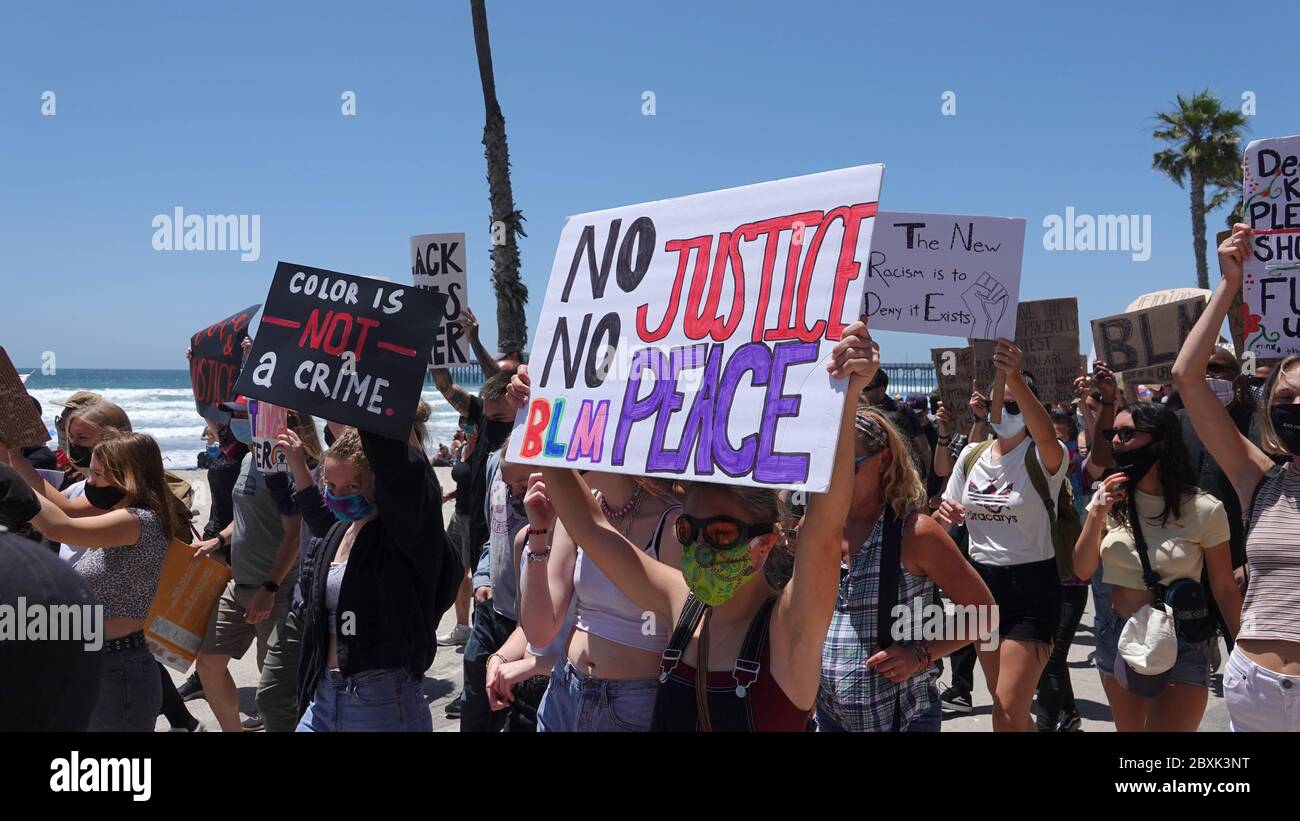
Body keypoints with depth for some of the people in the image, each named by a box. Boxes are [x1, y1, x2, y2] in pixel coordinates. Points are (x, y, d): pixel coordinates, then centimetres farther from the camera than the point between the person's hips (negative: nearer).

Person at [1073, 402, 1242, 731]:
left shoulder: (1204, 509, -12)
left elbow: (1225, 590, -4)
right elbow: (1083, 571, -2)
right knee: (1128, 728, 17)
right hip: (1116, 639, 4)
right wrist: (1097, 514, -16)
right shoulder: (1111, 499, 0)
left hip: (1179, 646, -4)